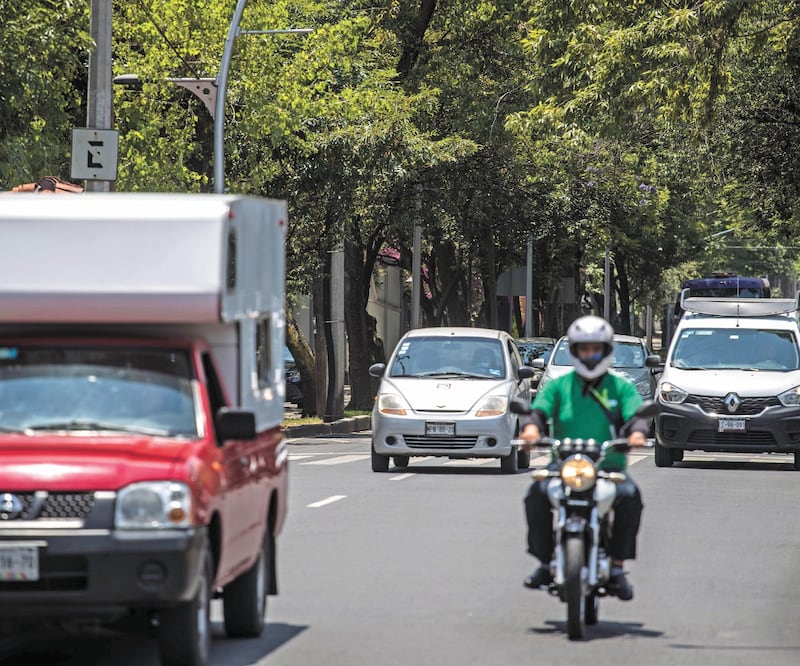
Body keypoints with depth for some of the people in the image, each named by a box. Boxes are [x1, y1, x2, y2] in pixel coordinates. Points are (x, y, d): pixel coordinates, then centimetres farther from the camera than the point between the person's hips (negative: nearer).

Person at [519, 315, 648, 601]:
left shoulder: (622, 387, 12)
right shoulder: (558, 386, 14)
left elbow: (636, 413, -4)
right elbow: (539, 408, -2)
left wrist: (637, 432, -29)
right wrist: (531, 426, -26)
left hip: (609, 468, -1)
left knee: (630, 496, -32)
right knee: (537, 494, -29)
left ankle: (617, 567, -20)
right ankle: (545, 563, -12)